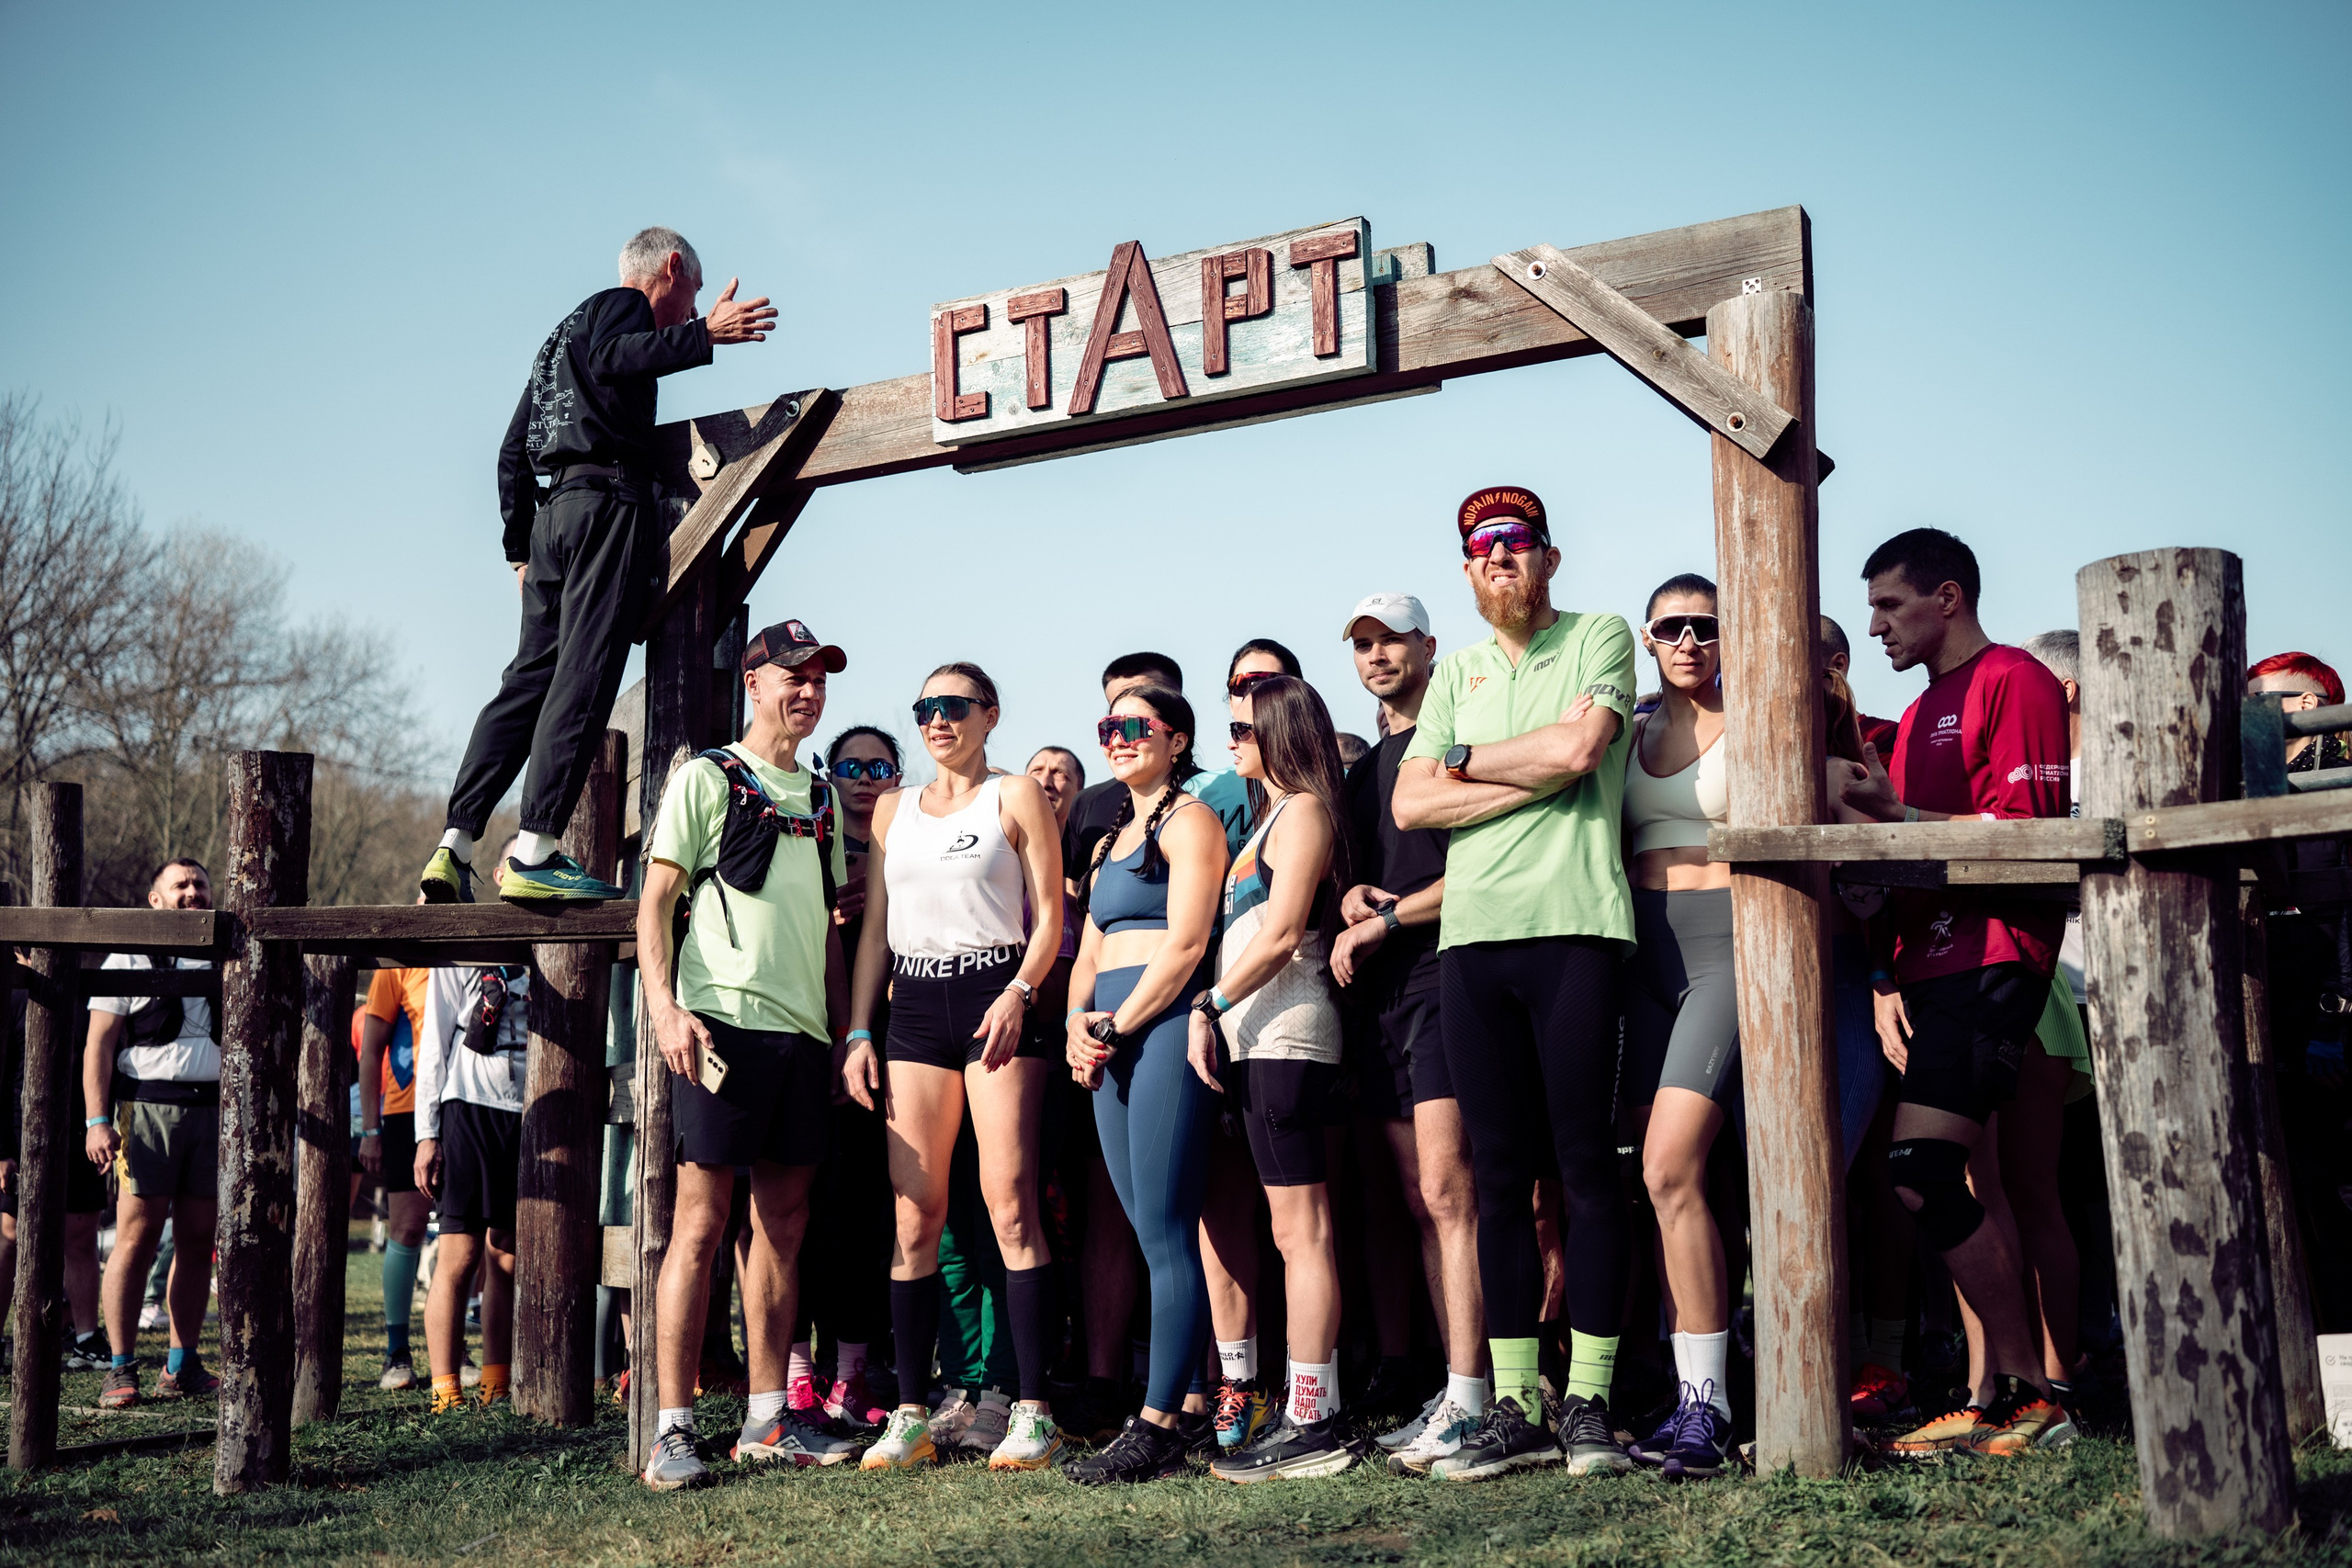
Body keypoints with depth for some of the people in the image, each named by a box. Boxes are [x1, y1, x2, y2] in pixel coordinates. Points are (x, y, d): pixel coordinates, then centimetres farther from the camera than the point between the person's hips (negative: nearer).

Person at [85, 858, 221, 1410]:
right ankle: (121, 1370, -4)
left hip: (215, 1111, 4)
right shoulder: (129, 957, 6)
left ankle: (181, 1367, 10)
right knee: (136, 1238, -7)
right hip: (147, 1108, -4)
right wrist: (96, 1120, -10)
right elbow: (98, 1044, 0)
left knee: (198, 1242, 4)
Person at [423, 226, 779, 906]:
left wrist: (522, 550, 28)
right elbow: (612, 358, -20)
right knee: (583, 678, -13)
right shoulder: (623, 305, 6)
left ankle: (454, 846, -3)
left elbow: (514, 454, 30)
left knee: (529, 679, 5)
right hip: (610, 499, -9)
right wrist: (704, 336, -26)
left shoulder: (564, 331, 33)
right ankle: (534, 855, -19)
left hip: (554, 508, 9)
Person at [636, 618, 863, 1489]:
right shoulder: (705, 779, 2)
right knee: (701, 1224, -7)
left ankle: (768, 1418, 15)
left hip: (804, 1030, 6)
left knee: (784, 1224, 8)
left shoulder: (820, 799, 20)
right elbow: (654, 903, -3)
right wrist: (666, 1007, -16)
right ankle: (673, 1428, -3)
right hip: (725, 1018, -6)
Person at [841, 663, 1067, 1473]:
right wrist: (858, 1032, 10)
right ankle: (910, 1414, 3)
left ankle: (1033, 1412, -8)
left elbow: (1049, 916, 1)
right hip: (914, 1004, 4)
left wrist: (1018, 995, -15)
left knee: (1010, 1201, -11)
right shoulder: (894, 808, 20)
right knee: (914, 1211, -1)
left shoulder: (1016, 794, 7)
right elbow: (874, 928, 19)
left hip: (996, 994, -4)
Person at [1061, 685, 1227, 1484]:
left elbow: (1185, 943, -11)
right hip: (1109, 1036, 9)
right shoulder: (1111, 840, 25)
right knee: (1155, 1235, 6)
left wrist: (1117, 1025, -11)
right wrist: (1077, 1021, 5)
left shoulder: (1189, 820, -1)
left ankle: (1156, 1425, -11)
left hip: (1163, 1025, -9)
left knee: (1165, 1233, -10)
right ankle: (1192, 1404, 10)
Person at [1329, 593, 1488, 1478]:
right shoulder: (1364, 768, 24)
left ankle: (1467, 1402, -14)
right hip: (1379, 995, 8)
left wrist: (1384, 920, -9)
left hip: (1443, 977, -8)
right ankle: (1454, 1392, 8)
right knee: (1419, 1201, 5)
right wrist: (1352, 897, 6)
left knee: (1447, 1190, -14)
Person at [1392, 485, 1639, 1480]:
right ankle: (1514, 1407, 9)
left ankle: (1588, 1401, 2)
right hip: (1471, 936, 5)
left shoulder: (1601, 639, 8)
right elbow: (1410, 805, 9)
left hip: (1573, 925, -4)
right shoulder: (1457, 672, 21)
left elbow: (1577, 748, -10)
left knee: (1586, 1165, -4)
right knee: (1498, 1174, 4)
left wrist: (1466, 760, 4)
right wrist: (1534, 775, -2)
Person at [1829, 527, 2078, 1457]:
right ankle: (1999, 1394, 9)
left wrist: (1895, 814, -16)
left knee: (1923, 1174, -17)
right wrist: (1886, 979, 13)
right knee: (1943, 1184, 5)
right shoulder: (1919, 716, 26)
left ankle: (2027, 1397, -8)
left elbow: (2025, 834, -13)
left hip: (1990, 959, -9)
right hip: (1926, 969, 9)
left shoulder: (2015, 683, -3)